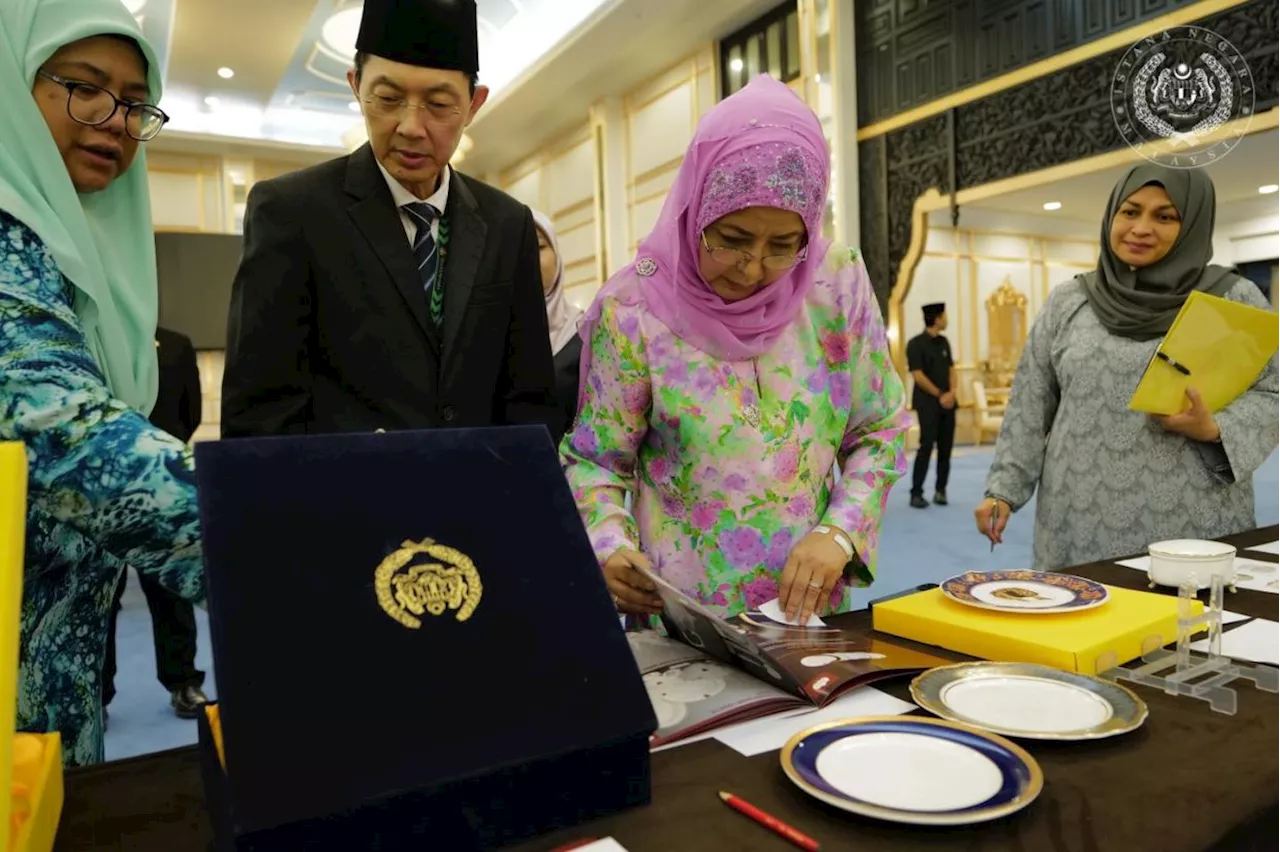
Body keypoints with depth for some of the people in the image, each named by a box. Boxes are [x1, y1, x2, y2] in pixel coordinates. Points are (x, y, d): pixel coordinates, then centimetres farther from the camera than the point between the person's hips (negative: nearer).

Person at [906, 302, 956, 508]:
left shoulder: (943, 342, 14)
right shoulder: (916, 344, -7)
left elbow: (951, 369, 13)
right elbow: (918, 375, -11)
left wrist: (952, 392, -4)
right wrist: (939, 395, -12)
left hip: (947, 402, 6)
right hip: (927, 403, -6)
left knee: (946, 447, 4)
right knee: (926, 446, -9)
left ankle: (940, 490, 13)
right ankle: (916, 493, -4)